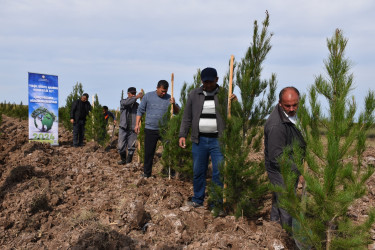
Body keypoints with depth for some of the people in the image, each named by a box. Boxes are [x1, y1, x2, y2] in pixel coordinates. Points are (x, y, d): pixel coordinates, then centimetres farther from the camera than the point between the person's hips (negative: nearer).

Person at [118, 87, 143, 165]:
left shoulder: (137, 105, 9)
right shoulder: (122, 102, 5)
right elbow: (126, 103, -20)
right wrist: (136, 97, -26)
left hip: (132, 129, 0)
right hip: (123, 128, 0)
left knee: (131, 147, 3)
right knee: (121, 146, 1)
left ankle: (128, 162, 17)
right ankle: (123, 160, 22)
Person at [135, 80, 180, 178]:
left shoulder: (169, 98, 4)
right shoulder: (148, 96, 1)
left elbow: (177, 112, 1)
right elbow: (140, 110, 7)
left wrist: (174, 104, -18)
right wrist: (137, 124, 1)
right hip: (150, 129, -1)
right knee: (148, 152, 4)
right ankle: (147, 173, 17)